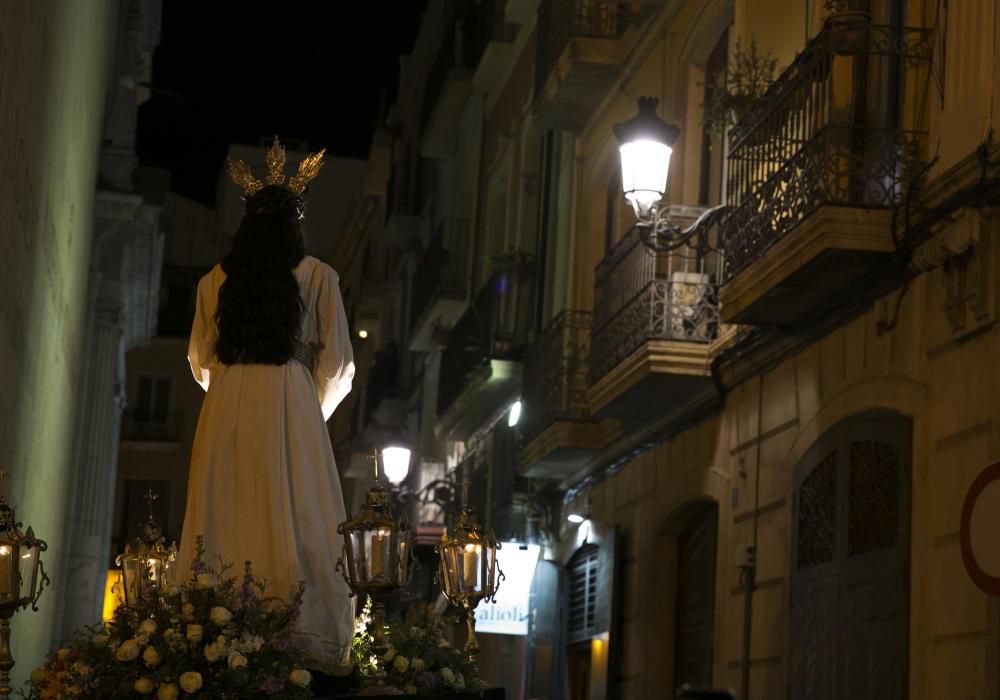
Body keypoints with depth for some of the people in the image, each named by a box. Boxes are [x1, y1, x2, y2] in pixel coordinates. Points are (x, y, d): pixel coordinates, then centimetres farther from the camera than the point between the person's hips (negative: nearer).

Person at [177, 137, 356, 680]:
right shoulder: (317, 276, 2)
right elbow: (337, 361, 1)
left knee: (226, 518, 5)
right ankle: (306, 640, -8)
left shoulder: (217, 279, 11)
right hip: (291, 404, -3)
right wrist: (316, 408, 18)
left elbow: (199, 356, 15)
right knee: (296, 521, -3)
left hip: (225, 408, 3)